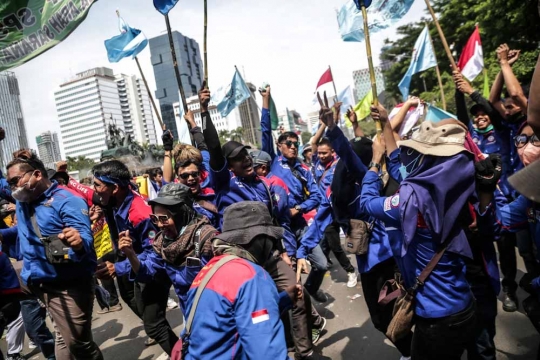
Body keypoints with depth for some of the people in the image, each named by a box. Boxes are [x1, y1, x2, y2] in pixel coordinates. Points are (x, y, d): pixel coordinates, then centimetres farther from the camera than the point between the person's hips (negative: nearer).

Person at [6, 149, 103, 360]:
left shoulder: (66, 201, -17)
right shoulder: (21, 202, 10)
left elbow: (84, 237, -29)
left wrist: (79, 243, -50)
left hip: (70, 284, -7)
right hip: (40, 282, 8)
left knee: (78, 342, -4)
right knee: (63, 337, 19)